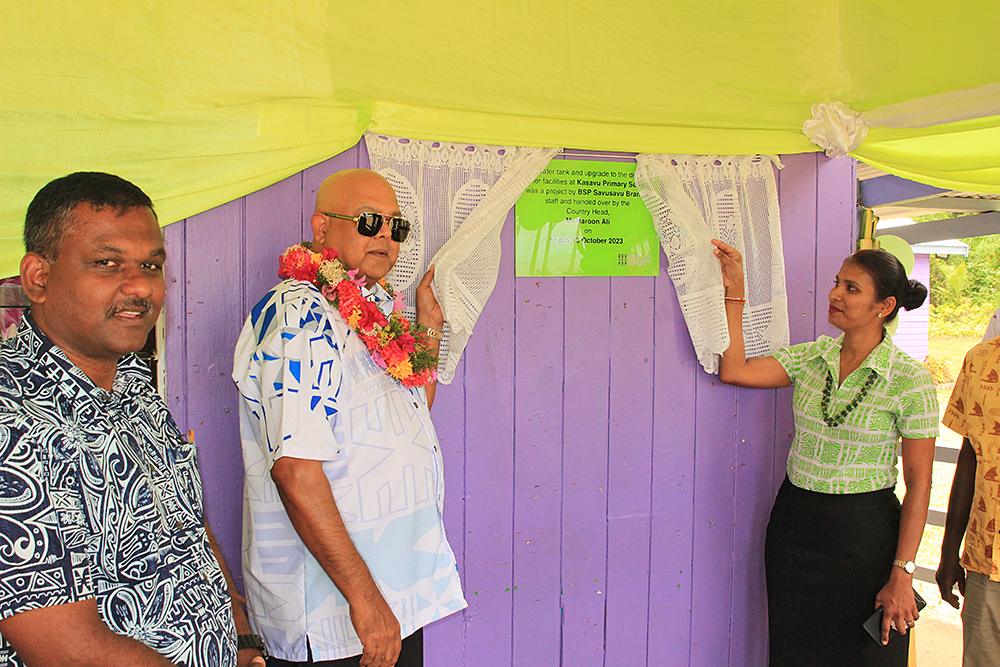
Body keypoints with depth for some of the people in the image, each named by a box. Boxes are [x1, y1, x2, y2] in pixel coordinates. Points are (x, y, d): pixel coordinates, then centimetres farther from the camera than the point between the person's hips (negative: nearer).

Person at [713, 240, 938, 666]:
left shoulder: (909, 380, -10)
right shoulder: (810, 358, 3)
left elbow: (918, 483, -10)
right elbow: (734, 370, -6)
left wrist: (902, 575, -12)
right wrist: (734, 293, -7)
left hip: (864, 533, -4)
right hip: (793, 525, 4)